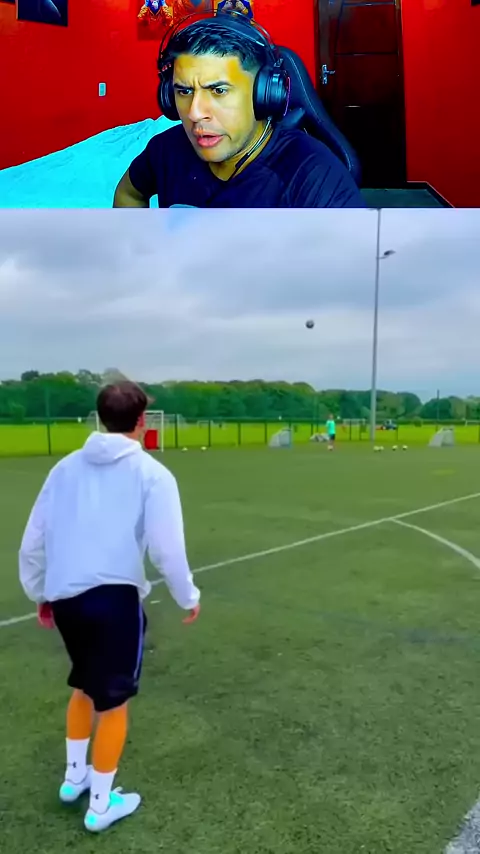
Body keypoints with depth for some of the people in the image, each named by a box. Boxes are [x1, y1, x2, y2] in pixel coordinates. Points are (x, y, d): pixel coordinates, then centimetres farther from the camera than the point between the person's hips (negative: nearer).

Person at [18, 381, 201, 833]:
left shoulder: (66, 467, 6)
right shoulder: (150, 473, -7)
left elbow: (33, 540, 9)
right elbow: (166, 547, -11)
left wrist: (40, 593, 23)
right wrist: (189, 597, 5)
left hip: (65, 598, 5)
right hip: (113, 597, -5)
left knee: (85, 686, 29)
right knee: (112, 701, 15)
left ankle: (74, 776, 45)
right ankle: (100, 804, 30)